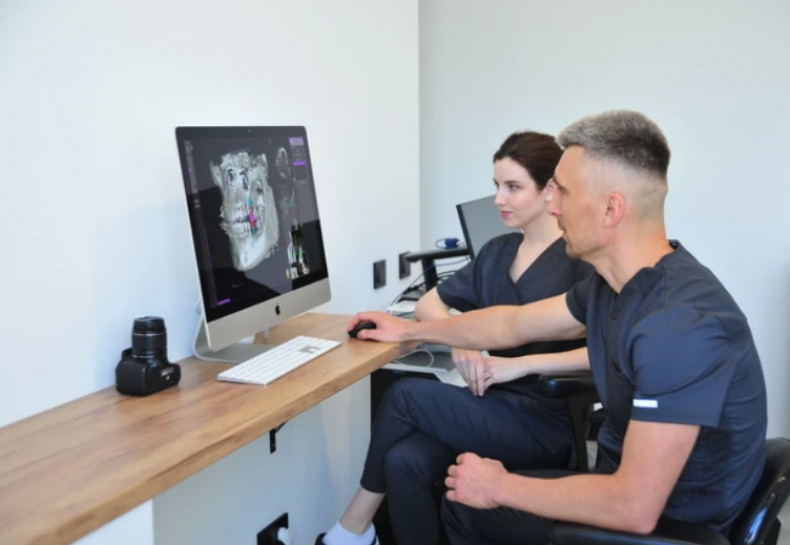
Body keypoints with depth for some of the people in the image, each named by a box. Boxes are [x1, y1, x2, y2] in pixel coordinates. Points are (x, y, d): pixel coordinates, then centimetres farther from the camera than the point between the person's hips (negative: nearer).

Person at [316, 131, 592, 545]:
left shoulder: (580, 259, -9)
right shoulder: (497, 251, 13)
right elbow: (429, 304, 14)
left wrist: (520, 364, -23)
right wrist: (460, 344, -7)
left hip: (548, 422, -6)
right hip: (497, 405, 6)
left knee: (406, 394, -18)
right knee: (404, 462, -23)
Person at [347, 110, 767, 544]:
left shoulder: (680, 324, -32)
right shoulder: (618, 282, -3)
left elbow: (635, 508, -32)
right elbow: (511, 324, 13)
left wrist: (502, 487, -19)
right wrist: (410, 330, 23)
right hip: (631, 489, 8)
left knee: (461, 499, 9)